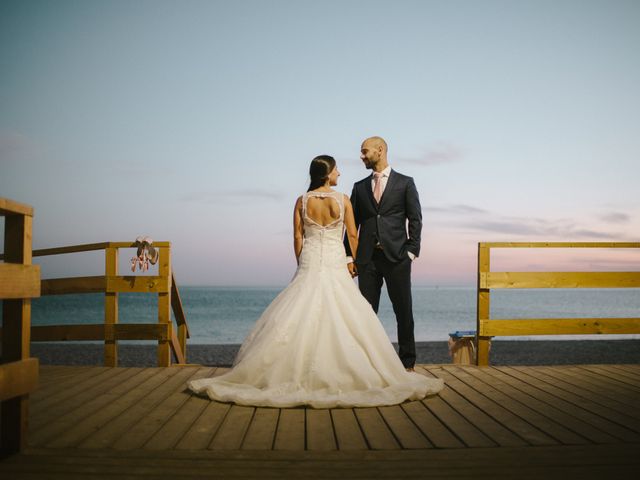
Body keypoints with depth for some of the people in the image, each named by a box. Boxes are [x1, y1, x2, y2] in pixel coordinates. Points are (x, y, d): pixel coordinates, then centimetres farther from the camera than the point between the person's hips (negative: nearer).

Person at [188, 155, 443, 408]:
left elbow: (297, 237, 4)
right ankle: (345, 376, 3)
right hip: (335, 265, -2)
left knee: (298, 320, 4)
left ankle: (296, 373, 4)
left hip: (309, 265, 2)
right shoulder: (343, 200, -2)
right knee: (345, 320, 3)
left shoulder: (302, 201, 2)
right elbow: (352, 236, 2)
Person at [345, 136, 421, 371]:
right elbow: (352, 224, 11)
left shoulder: (405, 183, 6)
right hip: (367, 257, 3)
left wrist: (412, 251, -7)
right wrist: (350, 256, 3)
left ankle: (407, 362, 10)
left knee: (403, 311, 2)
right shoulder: (360, 187, 14)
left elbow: (415, 219, 2)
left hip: (396, 255, -3)